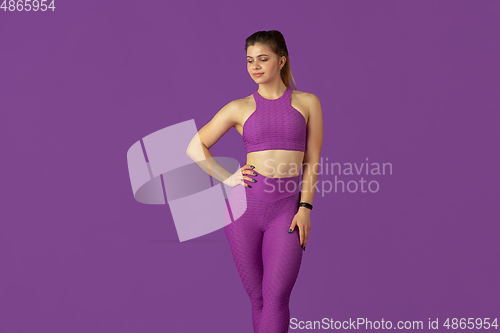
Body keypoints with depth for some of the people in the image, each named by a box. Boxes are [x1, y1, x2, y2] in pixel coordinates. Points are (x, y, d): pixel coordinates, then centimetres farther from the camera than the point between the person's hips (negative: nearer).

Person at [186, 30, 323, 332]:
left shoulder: (307, 102, 6)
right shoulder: (240, 108, 7)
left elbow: (312, 161, 5)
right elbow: (195, 147, 12)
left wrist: (305, 208, -5)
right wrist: (227, 178, 1)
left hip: (286, 209, -1)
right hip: (244, 205, 1)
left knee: (276, 297, -14)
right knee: (258, 298, 7)